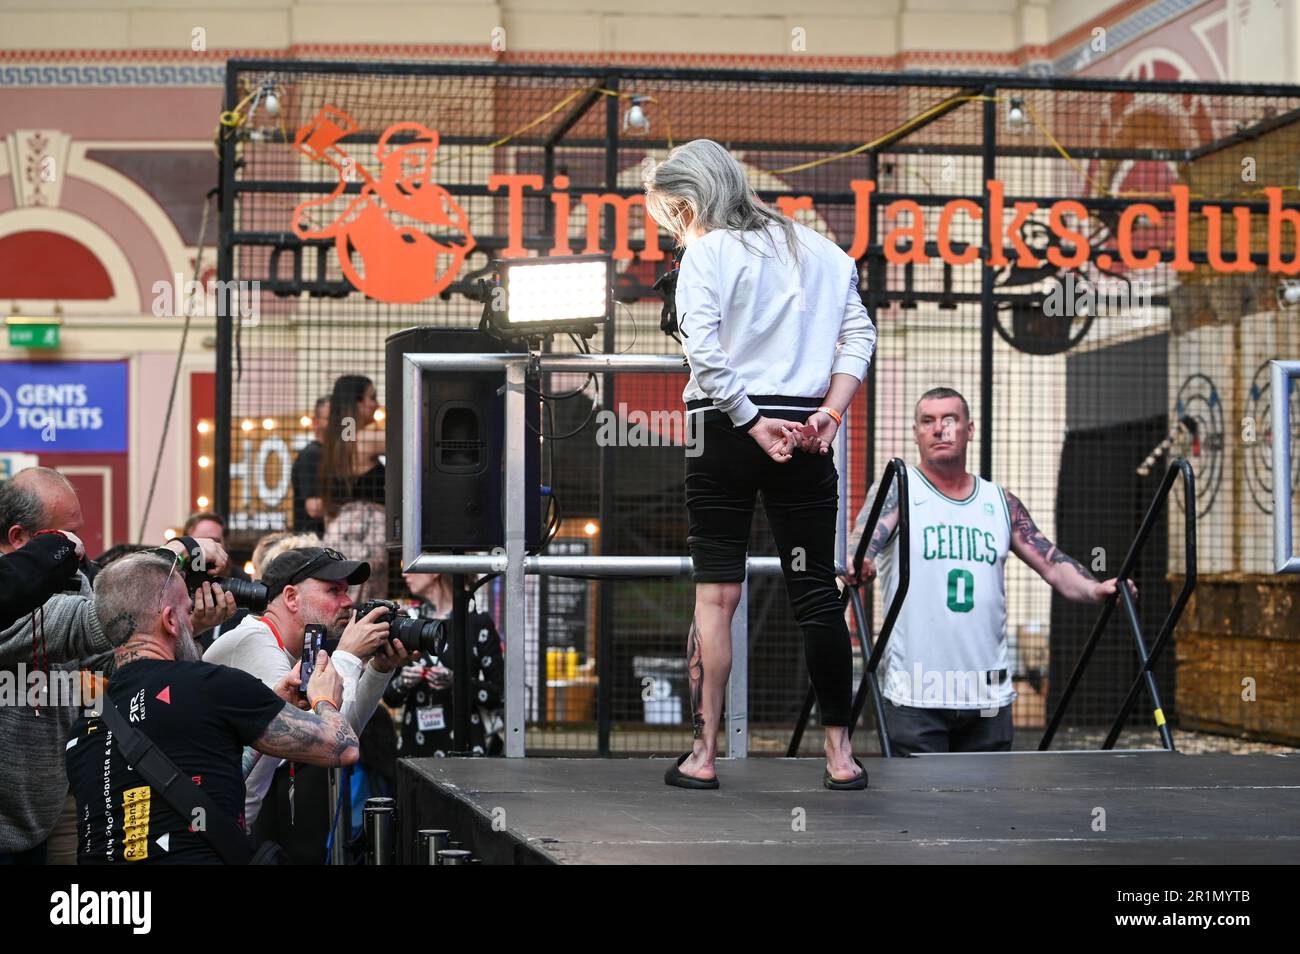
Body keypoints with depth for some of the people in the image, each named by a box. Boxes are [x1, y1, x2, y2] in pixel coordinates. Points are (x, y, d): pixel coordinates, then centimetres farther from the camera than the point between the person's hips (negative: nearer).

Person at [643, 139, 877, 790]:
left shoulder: (707, 253, -3)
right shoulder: (820, 251, 13)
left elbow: (702, 350, -16)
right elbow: (858, 335, 6)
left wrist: (751, 422, -11)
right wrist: (829, 412, -2)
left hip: (725, 432, -4)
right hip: (805, 433, 4)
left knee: (715, 591, 2)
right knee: (816, 590, 6)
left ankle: (703, 754, 3)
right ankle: (839, 751, 8)